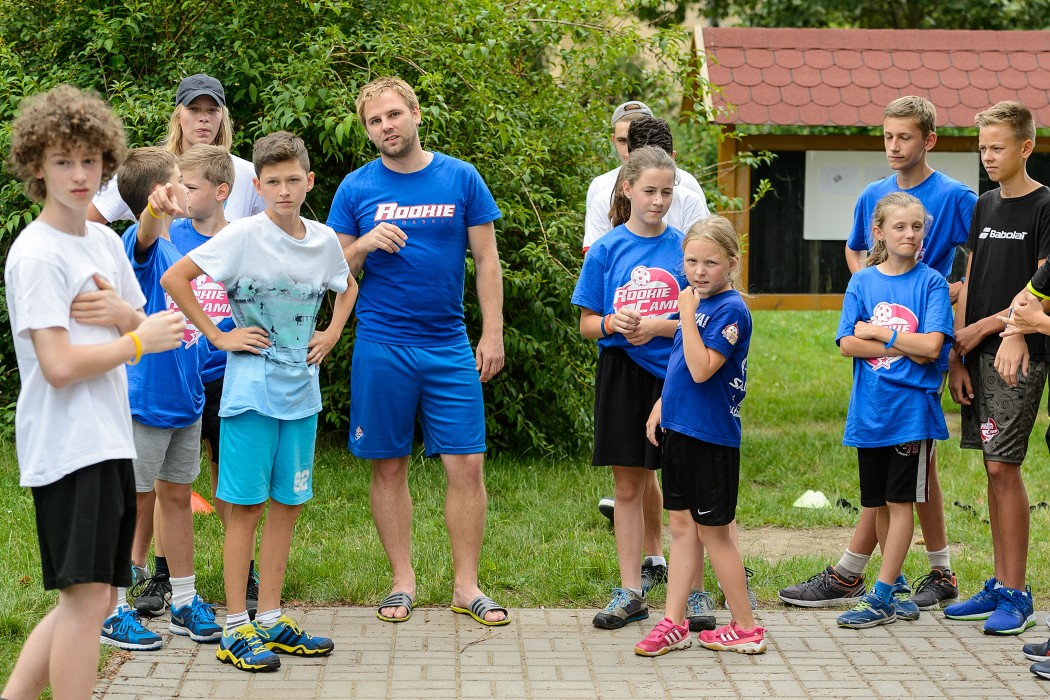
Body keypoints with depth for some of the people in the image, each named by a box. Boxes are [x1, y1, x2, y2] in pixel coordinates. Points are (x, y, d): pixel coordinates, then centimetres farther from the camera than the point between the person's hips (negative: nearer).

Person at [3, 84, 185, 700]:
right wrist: (141, 338, -9)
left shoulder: (107, 242, 14)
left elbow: (148, 330, 18)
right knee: (88, 599, -9)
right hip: (66, 447, -9)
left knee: (97, 599, 11)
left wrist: (123, 315, -5)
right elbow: (59, 366, -20)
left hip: (111, 441, 9)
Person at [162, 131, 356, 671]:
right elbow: (174, 279, -13)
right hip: (251, 387, -5)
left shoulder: (324, 240, 6)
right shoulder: (244, 236, -11)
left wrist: (332, 333, 10)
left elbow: (348, 287, 26)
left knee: (287, 503, 9)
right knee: (246, 505, -2)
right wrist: (217, 336, -12)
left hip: (301, 389, 6)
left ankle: (271, 621, 19)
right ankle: (236, 629, 4)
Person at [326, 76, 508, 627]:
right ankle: (403, 582, 17)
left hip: (449, 346, 0)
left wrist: (493, 333, 0)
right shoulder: (356, 188, 4)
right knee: (389, 467, 5)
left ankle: (466, 586, 7)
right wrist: (366, 244, -13)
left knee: (467, 464, -3)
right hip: (380, 347, 0)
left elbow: (486, 260, 6)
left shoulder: (461, 178, 4)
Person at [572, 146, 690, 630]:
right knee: (628, 486, 7)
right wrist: (611, 323, -15)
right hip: (623, 374, 1)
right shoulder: (606, 250, 2)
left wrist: (662, 327, -15)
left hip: (675, 372, -1)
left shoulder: (683, 248, 0)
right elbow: (587, 324, 5)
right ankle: (631, 593, 15)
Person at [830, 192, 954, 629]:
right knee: (878, 502, 10)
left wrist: (878, 333, -9)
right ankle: (895, 593, 22)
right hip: (870, 408, 4)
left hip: (912, 408, -4)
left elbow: (931, 346, -13)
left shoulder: (931, 282, -2)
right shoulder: (862, 282, 6)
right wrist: (904, 348, -11)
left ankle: (881, 598, -2)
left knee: (900, 501, -2)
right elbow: (848, 344, -4)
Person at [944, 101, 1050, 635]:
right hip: (979, 355, 6)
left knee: (1003, 466, -9)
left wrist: (982, 328, -9)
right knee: (993, 468, 9)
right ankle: (1000, 585, 16)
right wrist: (956, 357, 8)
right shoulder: (985, 206, 15)